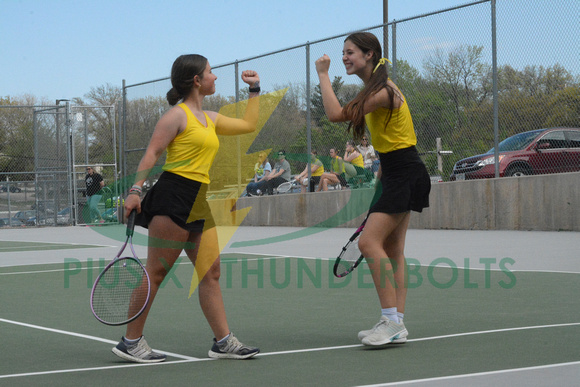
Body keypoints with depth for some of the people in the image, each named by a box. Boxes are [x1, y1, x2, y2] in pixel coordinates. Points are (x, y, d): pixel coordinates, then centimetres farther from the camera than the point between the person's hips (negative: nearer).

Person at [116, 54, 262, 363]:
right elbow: (151, 154, -10)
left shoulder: (210, 118, 21)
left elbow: (249, 124, 33)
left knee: (211, 273, 6)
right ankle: (130, 342, 0)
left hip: (199, 203, 9)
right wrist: (135, 190, -19)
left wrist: (255, 88, 35)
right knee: (155, 272, -6)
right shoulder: (178, 115, -5)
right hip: (173, 197, -9)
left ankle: (223, 342, 10)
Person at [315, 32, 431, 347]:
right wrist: (381, 176, 20)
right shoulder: (375, 89, 13)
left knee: (370, 241, -18)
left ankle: (392, 321, -17)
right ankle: (396, 326, 9)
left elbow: (336, 114, -25)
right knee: (392, 250, 8)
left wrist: (323, 75, -15)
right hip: (395, 174, 11)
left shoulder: (382, 92, -20)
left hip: (405, 175, -11)